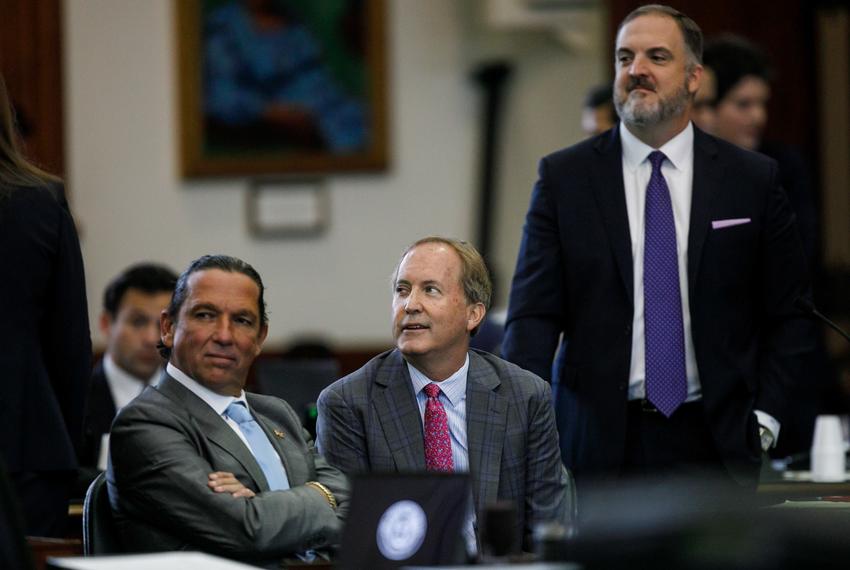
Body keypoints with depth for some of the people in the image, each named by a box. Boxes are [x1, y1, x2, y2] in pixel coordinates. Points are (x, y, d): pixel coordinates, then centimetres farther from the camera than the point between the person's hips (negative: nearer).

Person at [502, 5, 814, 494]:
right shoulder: (564, 177, 3)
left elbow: (790, 313, 8)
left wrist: (765, 416, -2)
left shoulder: (752, 179, 4)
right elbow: (534, 314, -2)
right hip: (601, 440, 0)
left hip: (715, 444, 1)